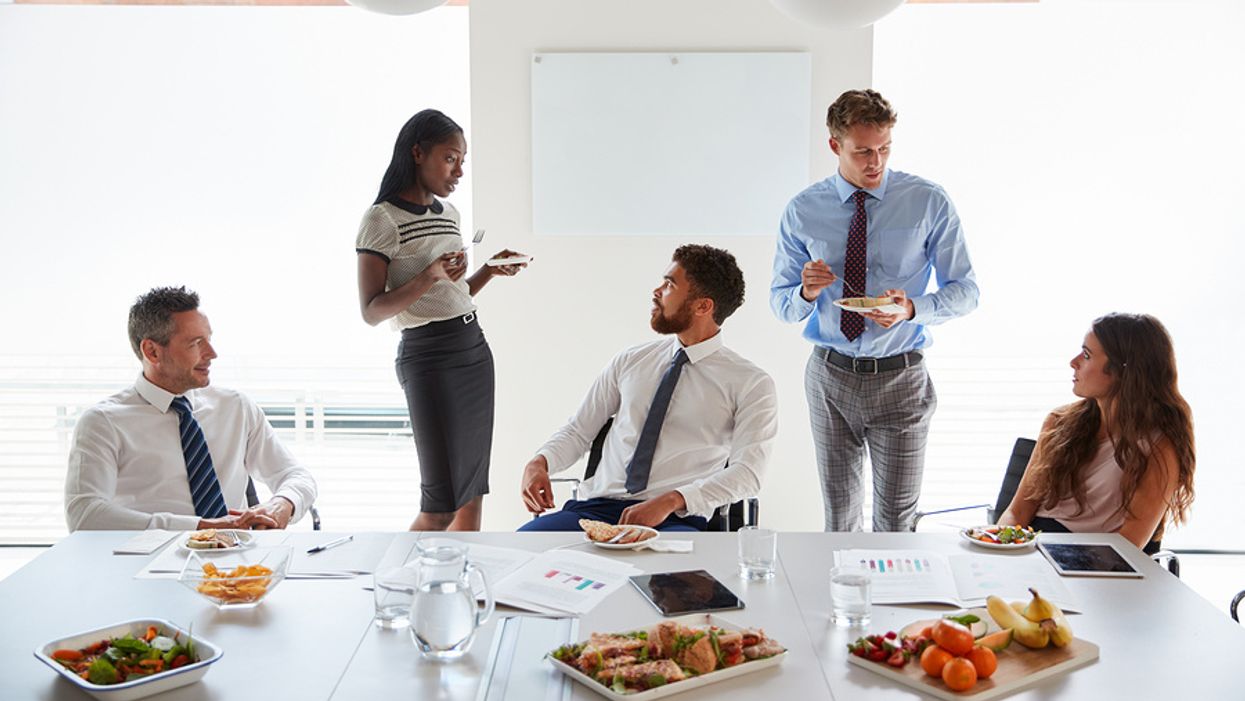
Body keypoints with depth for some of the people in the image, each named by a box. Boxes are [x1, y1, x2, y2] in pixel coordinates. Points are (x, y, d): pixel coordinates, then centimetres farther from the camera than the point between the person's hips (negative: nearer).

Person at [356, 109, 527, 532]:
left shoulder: (449, 213, 15)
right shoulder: (382, 219, -8)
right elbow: (371, 312, -11)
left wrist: (490, 271, 7)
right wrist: (429, 277, -22)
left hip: (474, 348, 8)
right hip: (428, 357, -7)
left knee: (472, 498, 6)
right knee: (440, 505, -6)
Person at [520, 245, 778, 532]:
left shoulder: (751, 384, 4)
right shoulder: (629, 362, 17)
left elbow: (747, 471, -8)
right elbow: (577, 431, 21)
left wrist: (670, 501, -22)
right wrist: (539, 463, -2)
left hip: (676, 519, -3)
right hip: (596, 507, 3)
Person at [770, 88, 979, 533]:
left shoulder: (929, 203, -5)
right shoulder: (803, 211, 0)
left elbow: (965, 291, -2)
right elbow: (780, 303, 4)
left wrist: (912, 308, -22)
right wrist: (806, 292, -19)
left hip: (900, 379, -1)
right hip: (830, 376, 2)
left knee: (897, 520, 4)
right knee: (839, 515, 14)